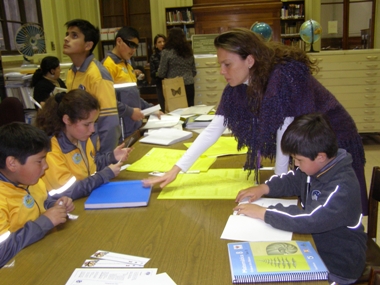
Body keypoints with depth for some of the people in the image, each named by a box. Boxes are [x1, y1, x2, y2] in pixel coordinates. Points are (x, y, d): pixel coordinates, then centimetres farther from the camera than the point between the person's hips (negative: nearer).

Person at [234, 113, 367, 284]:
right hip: (316, 246, 8)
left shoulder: (342, 187, -30)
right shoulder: (316, 167, -3)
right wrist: (264, 188, -5)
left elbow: (310, 220, -39)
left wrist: (263, 213, -31)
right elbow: (292, 180, 13)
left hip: (337, 267, -7)